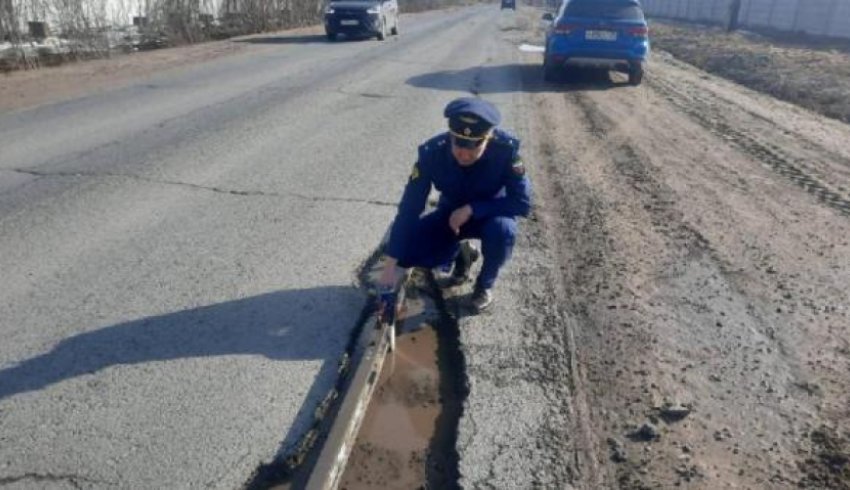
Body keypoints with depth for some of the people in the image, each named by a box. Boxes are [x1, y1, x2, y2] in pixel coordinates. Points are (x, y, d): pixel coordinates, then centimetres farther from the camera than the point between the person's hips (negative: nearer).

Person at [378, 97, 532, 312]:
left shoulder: (505, 149, -30)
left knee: (503, 230, -37)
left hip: (491, 214, -1)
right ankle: (460, 254, 11)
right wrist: (390, 266, -28)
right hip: (451, 214, 2)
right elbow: (409, 208, -25)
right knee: (407, 249, -19)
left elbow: (522, 202, -26)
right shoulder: (432, 152, -27)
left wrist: (472, 209, -34)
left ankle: (485, 284, -5)